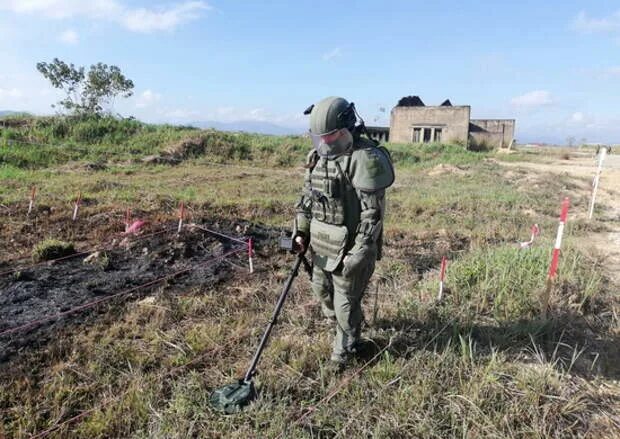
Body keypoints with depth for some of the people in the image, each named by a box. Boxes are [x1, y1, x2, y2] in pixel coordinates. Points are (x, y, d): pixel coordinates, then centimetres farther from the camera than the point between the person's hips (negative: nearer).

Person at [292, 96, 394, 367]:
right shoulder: (318, 157, 5)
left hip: (350, 246, -8)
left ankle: (345, 348, 33)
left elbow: (373, 211, -21)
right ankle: (349, 331, 51)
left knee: (346, 302, 7)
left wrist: (360, 253, -23)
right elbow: (307, 197, 13)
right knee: (322, 290, 24)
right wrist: (301, 232, 4)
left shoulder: (365, 158, -20)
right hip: (322, 244, 8)